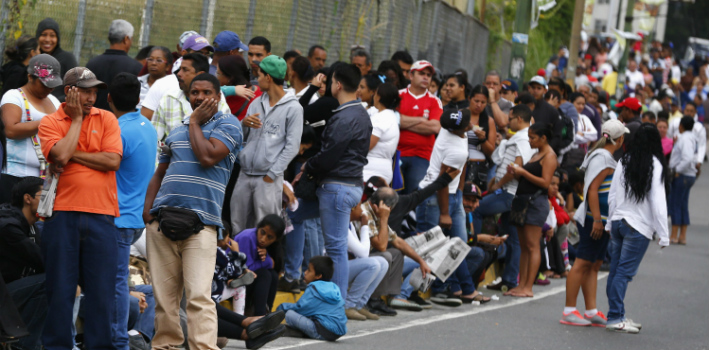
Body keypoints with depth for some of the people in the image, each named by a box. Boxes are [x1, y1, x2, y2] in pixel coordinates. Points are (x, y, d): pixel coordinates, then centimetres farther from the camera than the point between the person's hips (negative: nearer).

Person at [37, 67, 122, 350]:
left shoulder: (106, 119, 9)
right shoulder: (50, 123, 5)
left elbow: (113, 160, -4)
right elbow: (61, 156, -13)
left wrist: (72, 155, -5)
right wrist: (76, 119, -3)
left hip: (101, 214, 1)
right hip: (62, 213, -1)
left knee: (102, 288, 2)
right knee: (60, 286, 1)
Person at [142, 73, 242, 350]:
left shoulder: (227, 124, 4)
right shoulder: (176, 132, 22)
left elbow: (207, 156, -12)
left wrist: (195, 122, 1)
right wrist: (147, 209, 10)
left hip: (200, 223, -5)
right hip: (162, 219, 5)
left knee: (199, 295, -15)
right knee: (163, 295, 5)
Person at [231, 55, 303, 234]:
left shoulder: (293, 108, -3)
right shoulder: (257, 103, 16)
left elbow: (292, 146, -7)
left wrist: (272, 174, -11)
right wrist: (244, 124, -6)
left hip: (268, 179, -6)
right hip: (245, 175, 6)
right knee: (237, 227, 6)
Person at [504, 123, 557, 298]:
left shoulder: (549, 156, -7)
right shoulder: (535, 155, 20)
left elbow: (545, 182, -16)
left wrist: (523, 172, -15)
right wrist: (516, 173, 6)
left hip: (536, 201, -9)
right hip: (523, 199, 10)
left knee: (532, 246, -9)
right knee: (524, 246, 8)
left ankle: (528, 287, -11)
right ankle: (521, 285, 9)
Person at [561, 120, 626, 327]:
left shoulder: (605, 157, 17)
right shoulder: (602, 158, -14)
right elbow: (592, 190, -20)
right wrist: (597, 220, -23)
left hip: (602, 220, 10)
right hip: (594, 219, -10)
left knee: (594, 265, 9)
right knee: (583, 263, -9)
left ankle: (591, 311, 10)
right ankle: (569, 311, -8)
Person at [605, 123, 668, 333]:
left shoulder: (624, 162, 4)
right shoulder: (655, 166, -10)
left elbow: (612, 196, 9)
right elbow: (658, 202, -11)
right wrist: (663, 235, -7)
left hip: (618, 222, 5)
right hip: (639, 226, -5)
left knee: (616, 270, 9)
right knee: (624, 271, -5)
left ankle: (618, 315, 15)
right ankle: (615, 318, -5)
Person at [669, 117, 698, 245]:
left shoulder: (685, 139, -16)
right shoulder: (690, 138, 14)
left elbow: (688, 158, -28)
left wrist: (678, 170, -19)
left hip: (682, 176, -10)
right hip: (689, 176, 10)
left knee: (675, 205, -4)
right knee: (683, 206, 12)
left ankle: (674, 236, -1)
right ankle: (682, 236, 14)